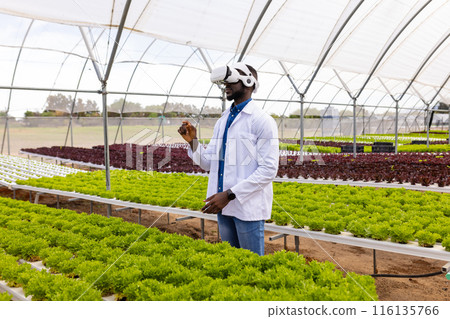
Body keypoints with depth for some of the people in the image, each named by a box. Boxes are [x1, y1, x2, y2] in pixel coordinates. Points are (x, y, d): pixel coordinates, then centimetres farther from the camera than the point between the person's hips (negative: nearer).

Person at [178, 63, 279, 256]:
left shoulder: (263, 121, -9)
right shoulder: (222, 121, 13)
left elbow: (269, 169, -16)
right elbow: (209, 164, 12)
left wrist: (229, 194, -21)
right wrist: (193, 141, -7)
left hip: (248, 206, -7)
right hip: (224, 206, 7)